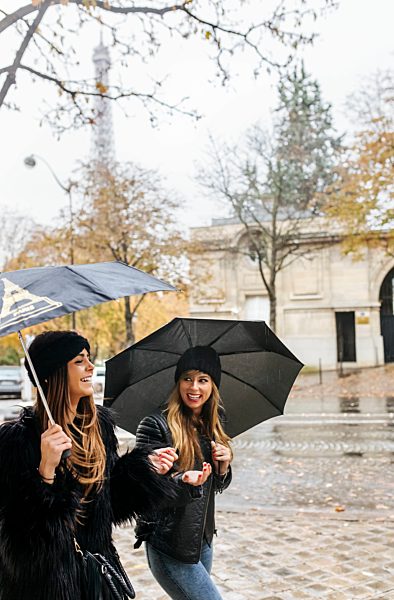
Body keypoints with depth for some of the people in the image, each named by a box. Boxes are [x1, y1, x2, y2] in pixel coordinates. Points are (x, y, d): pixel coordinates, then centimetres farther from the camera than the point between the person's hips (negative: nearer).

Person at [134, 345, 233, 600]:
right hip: (169, 545, -7)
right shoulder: (156, 425, -15)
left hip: (202, 540, 7)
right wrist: (182, 480, -32)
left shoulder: (212, 425, 7)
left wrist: (224, 464, -6)